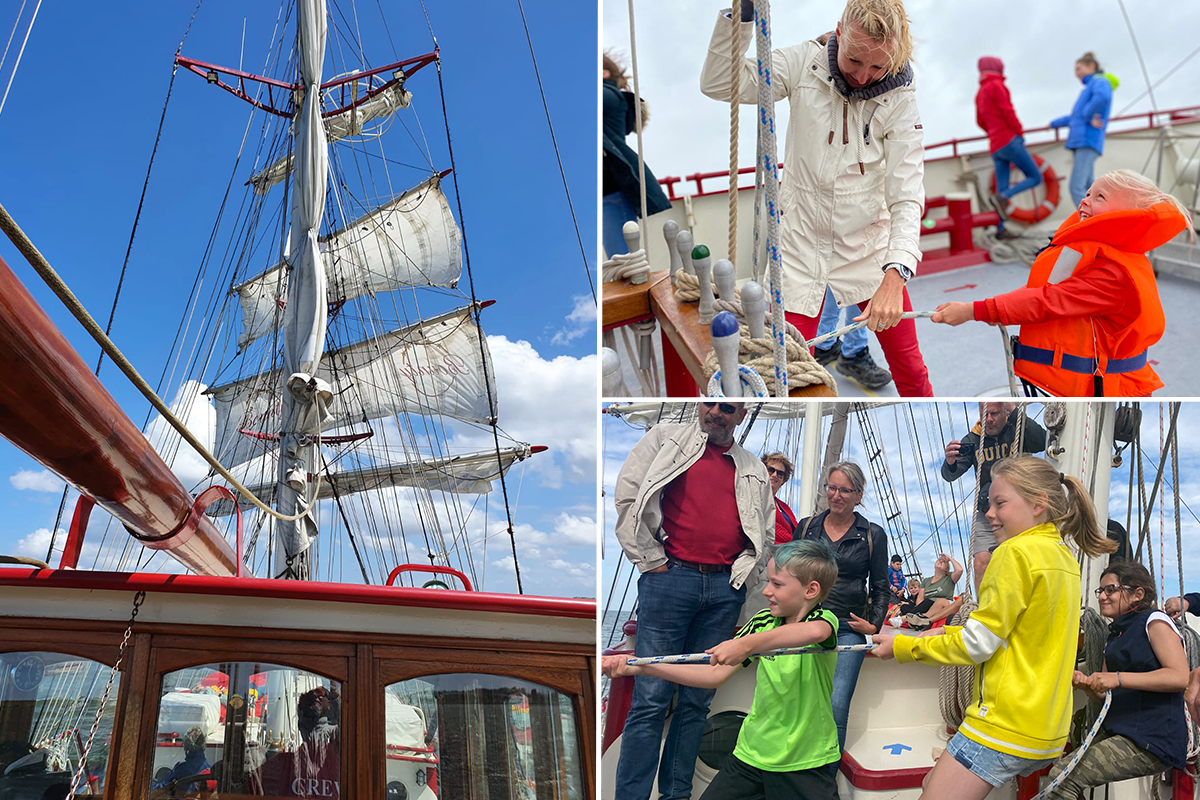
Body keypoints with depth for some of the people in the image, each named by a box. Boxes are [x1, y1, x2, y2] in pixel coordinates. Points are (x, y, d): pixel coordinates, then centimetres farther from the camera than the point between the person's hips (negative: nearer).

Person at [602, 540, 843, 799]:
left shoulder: (824, 619, -13)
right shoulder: (763, 621, 3)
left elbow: (814, 632, -41)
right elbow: (715, 675, -1)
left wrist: (748, 643, -47)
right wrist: (642, 667, -8)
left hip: (805, 766, -4)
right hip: (750, 753, 4)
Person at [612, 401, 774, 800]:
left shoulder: (754, 470, 17)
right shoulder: (666, 438, 7)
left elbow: (766, 533, 23)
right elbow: (625, 497, -1)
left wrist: (743, 572, 9)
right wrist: (651, 559, -4)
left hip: (724, 591, 4)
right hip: (670, 578, -4)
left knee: (698, 700, 9)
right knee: (651, 698, -4)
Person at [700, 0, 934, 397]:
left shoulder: (898, 100, -11)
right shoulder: (804, 63, -8)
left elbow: (906, 196, -18)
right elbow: (719, 84, -15)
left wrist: (895, 276, -34)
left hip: (869, 245, 0)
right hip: (801, 243, 0)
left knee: (911, 370, 8)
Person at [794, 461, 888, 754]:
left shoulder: (873, 535, 5)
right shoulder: (806, 527, 10)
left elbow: (880, 588, 11)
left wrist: (873, 624, -2)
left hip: (848, 630, -2)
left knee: (836, 706, -13)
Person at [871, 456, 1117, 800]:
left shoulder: (1017, 552, -14)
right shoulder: (1065, 556, 13)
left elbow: (977, 644, -15)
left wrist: (903, 646, -5)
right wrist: (944, 634, 19)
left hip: (1006, 726, -10)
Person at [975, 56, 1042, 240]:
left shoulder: (979, 93, 20)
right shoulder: (996, 86, -5)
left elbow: (980, 121, 26)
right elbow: (1007, 111, -14)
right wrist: (1019, 131, -4)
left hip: (995, 147, 8)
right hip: (1009, 140, -8)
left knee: (1002, 188, 4)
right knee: (1035, 177, -4)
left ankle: (1000, 229, -3)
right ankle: (1001, 197, -22)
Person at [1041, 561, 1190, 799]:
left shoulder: (1154, 621, -5)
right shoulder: (1115, 634, 21)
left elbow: (1180, 677, -19)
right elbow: (1104, 694, 24)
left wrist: (1118, 678, -24)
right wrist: (1087, 683, 0)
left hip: (1152, 741, -8)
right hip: (1119, 733, 8)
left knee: (1065, 778, -21)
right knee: (1058, 772, -6)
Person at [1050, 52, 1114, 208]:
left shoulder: (1100, 81, -1)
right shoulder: (1089, 89, 27)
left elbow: (1104, 97, -27)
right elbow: (1076, 117, 41)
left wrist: (1089, 115, -15)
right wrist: (1054, 123, 51)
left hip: (1089, 142, -9)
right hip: (1080, 143, 9)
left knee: (1076, 189, -16)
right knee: (1087, 189, 5)